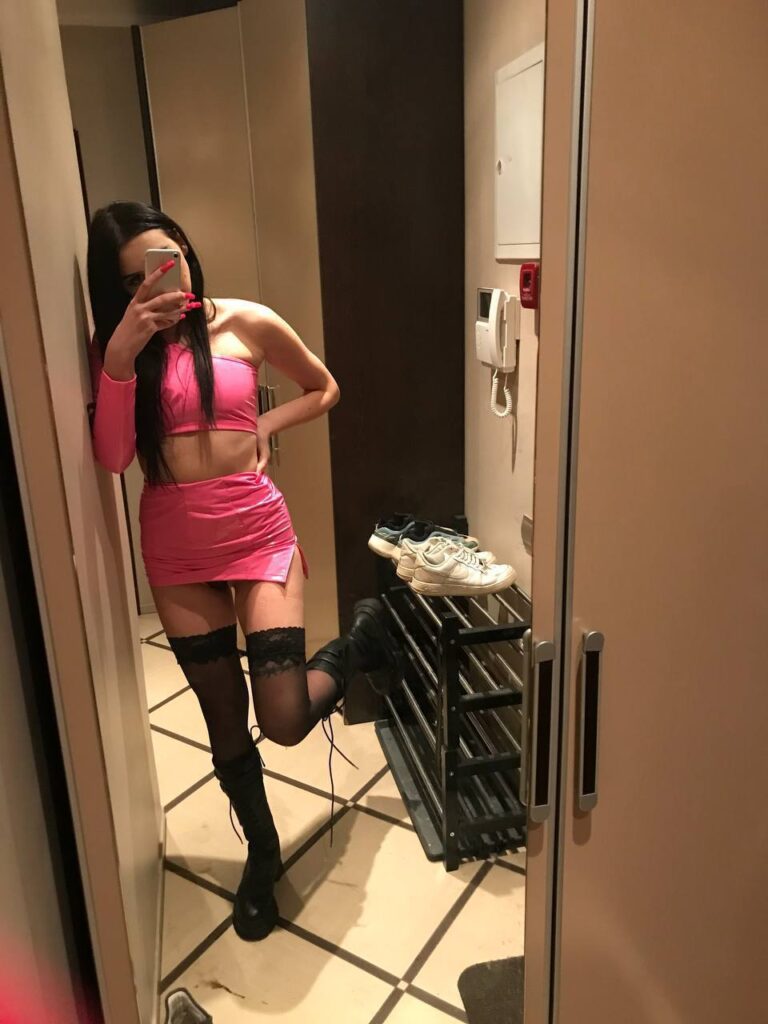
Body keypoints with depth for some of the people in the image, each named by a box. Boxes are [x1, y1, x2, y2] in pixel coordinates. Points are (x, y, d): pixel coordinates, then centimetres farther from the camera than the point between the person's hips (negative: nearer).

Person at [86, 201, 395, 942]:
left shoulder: (246, 323, -4)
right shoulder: (113, 350, 0)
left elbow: (324, 390, 10)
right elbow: (111, 460, -14)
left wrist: (263, 427, -4)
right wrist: (122, 354, -23)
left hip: (257, 532, -2)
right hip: (175, 549, 3)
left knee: (284, 721, -7)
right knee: (224, 718, 13)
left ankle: (360, 634, 25)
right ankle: (262, 852, 38)